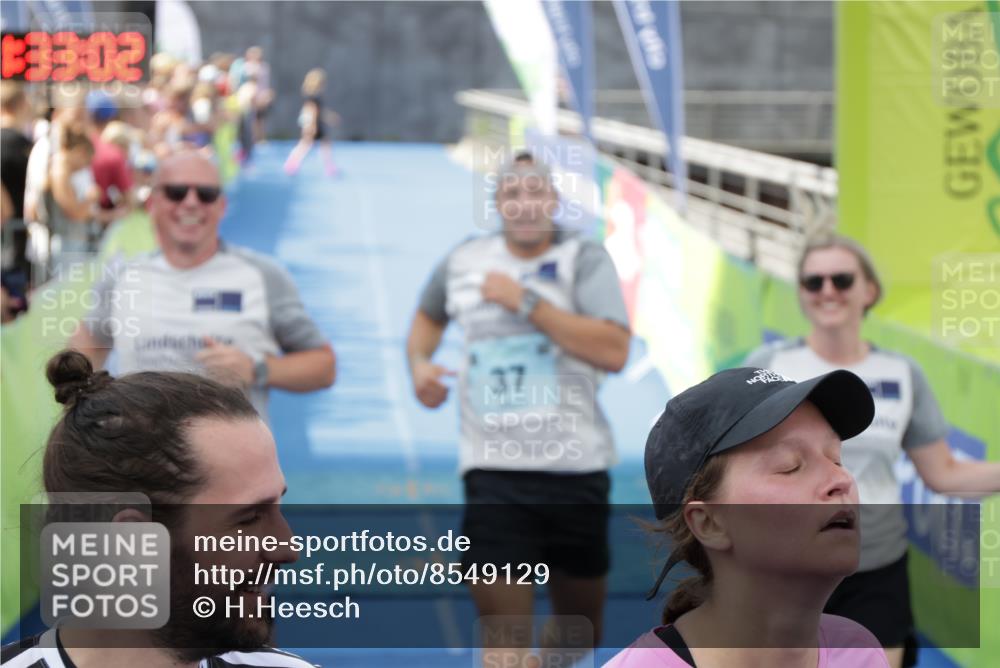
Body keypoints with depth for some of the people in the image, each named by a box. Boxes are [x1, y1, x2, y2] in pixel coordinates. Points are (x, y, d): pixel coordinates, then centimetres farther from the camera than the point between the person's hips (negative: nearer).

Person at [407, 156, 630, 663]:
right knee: (501, 617, -7)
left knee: (579, 611, 14)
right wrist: (418, 362, 7)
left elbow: (614, 352, -19)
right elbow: (428, 316, 29)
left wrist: (526, 302, -17)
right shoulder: (464, 260, 7)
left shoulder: (584, 259, -5)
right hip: (493, 469, 1)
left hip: (573, 465, -1)